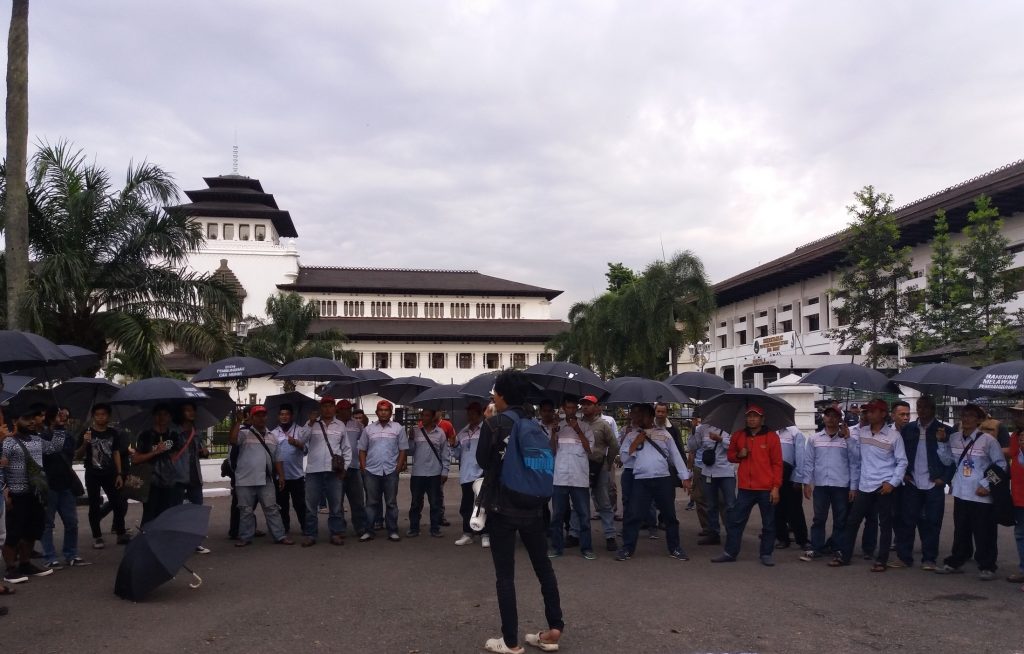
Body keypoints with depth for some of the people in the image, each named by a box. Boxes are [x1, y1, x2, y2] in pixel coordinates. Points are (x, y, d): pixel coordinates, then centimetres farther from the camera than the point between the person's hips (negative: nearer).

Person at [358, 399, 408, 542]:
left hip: (390, 471, -1)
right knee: (371, 502, 5)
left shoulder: (398, 428, 4)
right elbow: (362, 450, 10)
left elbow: (403, 450, 3)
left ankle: (392, 531, 11)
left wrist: (398, 468, -4)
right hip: (371, 471, 1)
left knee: (391, 503, 4)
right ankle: (368, 531, 10)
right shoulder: (368, 429, 8)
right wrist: (363, 468, 1)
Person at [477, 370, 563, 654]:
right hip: (533, 505, 5)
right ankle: (554, 628, 20)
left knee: (505, 574, 3)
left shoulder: (494, 423, -11)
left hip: (501, 506, -5)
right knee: (543, 566, 16)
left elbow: (482, 461, -2)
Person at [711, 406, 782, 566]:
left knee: (768, 523, 7)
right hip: (745, 488, 3)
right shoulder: (738, 436, 8)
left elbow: (777, 463, -3)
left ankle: (766, 554, 19)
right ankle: (730, 552, 13)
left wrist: (776, 487, -8)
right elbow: (730, 455, 20)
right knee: (735, 520, 4)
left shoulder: (771, 436, -2)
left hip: (766, 489, -3)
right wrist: (739, 455, -3)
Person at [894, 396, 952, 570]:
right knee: (906, 521, 2)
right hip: (911, 483, 2)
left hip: (934, 485, -2)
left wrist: (945, 478, -6)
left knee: (931, 523, 3)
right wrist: (903, 474, 1)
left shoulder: (945, 430, 1)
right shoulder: (908, 428, 7)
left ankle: (929, 559, 13)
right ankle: (903, 556, 10)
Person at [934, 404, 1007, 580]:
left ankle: (986, 567, 15)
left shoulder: (988, 440, -10)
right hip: (961, 493, 5)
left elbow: (1001, 465, -6)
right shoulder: (954, 438, 4)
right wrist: (942, 443, 0)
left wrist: (987, 485, -11)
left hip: (982, 496, -4)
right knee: (960, 532, 15)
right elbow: (948, 461, 12)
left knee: (984, 534, 3)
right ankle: (955, 562, 25)